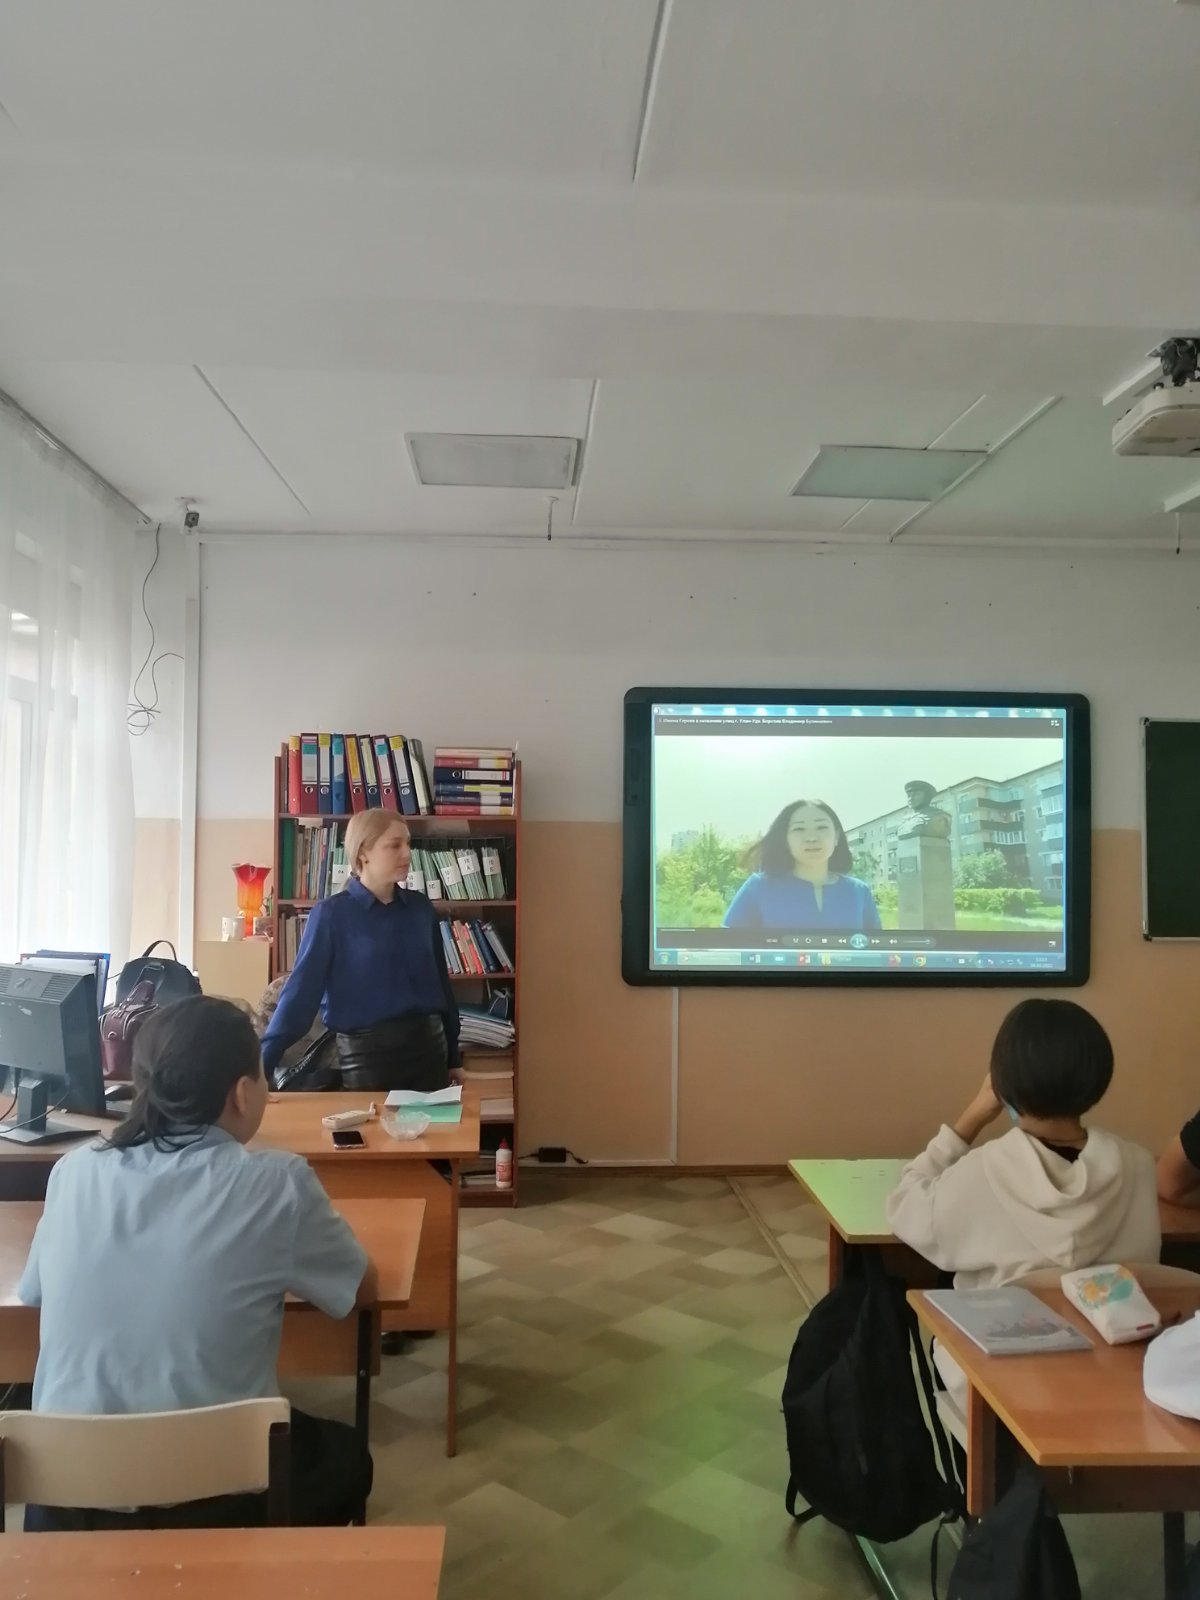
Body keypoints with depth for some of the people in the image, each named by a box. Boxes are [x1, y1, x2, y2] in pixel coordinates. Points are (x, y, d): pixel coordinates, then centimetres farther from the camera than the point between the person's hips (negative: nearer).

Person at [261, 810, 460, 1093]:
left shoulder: (420, 908, 5)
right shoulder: (332, 914, -8)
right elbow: (302, 989, -12)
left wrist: (454, 1056, 15)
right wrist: (262, 1063, -19)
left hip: (428, 1046, 4)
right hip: (367, 1052, -4)